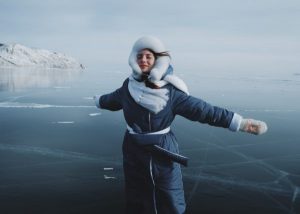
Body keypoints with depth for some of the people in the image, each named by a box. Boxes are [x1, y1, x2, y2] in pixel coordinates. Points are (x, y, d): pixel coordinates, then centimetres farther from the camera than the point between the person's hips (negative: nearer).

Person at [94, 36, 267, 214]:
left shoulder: (170, 91, -13)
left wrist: (240, 122, -20)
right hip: (134, 151, 3)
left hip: (163, 152, -2)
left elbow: (203, 109, -16)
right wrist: (99, 100, 41)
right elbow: (112, 99, 20)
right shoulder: (128, 87, -2)